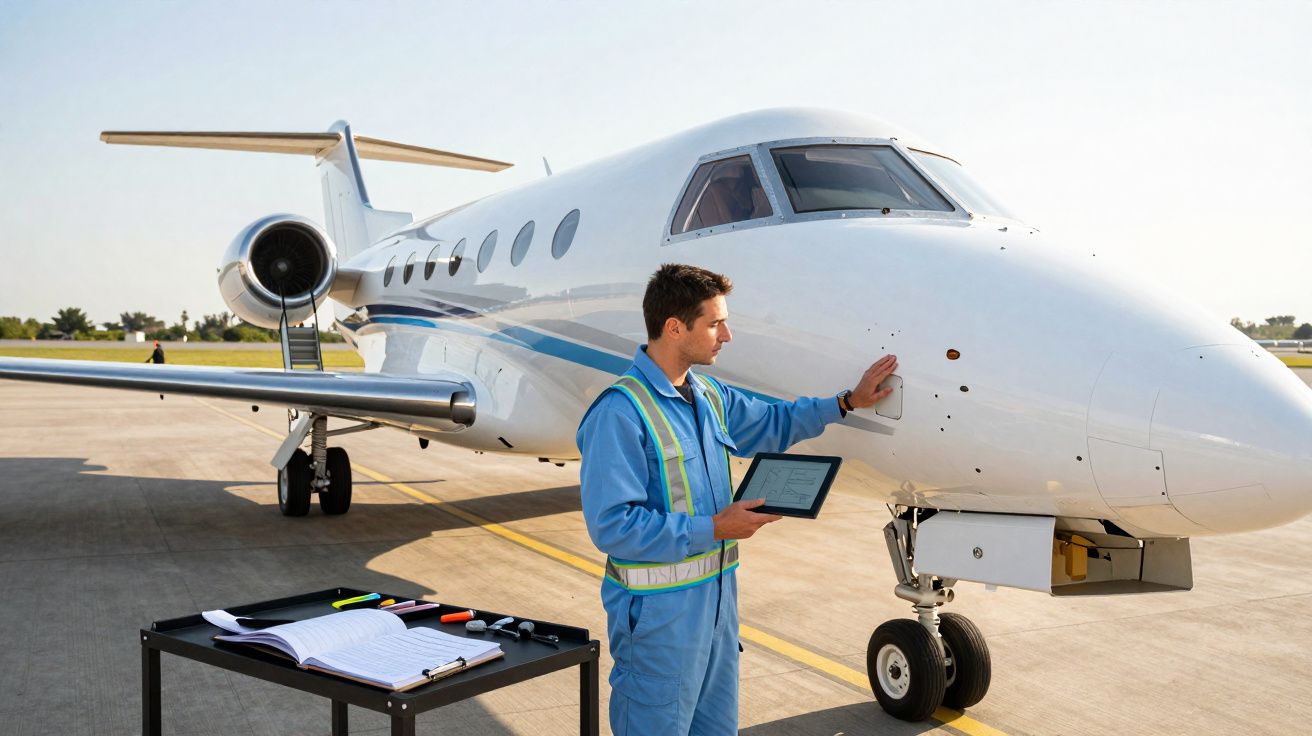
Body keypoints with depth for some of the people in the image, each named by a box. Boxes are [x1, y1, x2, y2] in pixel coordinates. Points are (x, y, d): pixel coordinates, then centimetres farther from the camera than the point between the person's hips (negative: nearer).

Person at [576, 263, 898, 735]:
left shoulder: (709, 397, 7)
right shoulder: (620, 412, -21)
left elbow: (772, 423, 25)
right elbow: (612, 525, -25)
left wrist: (848, 402, 19)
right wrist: (713, 529, -21)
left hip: (717, 594, 9)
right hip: (658, 609, -8)